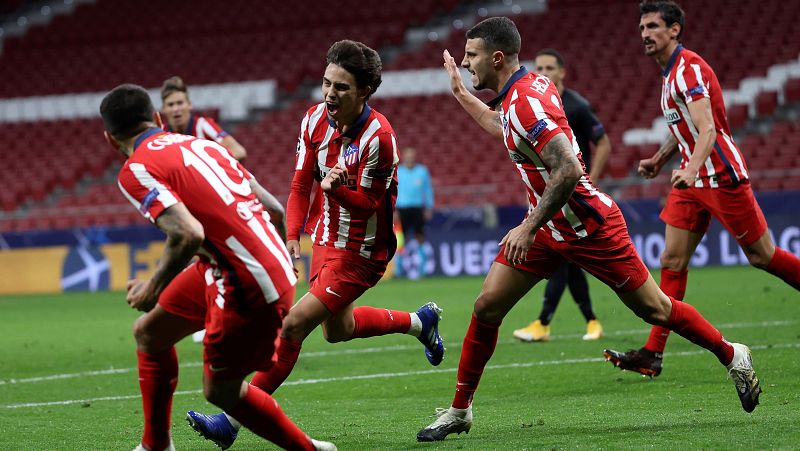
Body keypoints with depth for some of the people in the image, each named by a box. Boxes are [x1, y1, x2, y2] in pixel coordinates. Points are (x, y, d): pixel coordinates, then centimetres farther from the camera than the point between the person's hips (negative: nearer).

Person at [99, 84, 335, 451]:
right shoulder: (200, 144, 13)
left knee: (220, 390, 9)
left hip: (247, 288, -9)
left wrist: (153, 289, -9)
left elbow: (188, 235, -25)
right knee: (148, 333, 19)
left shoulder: (136, 170, -10)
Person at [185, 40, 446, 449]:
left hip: (360, 253, -8)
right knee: (337, 330, 24)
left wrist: (337, 189, -39)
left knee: (294, 325, -15)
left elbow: (371, 205, -19)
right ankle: (419, 322, 48)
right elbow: (301, 185, 1)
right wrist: (293, 236, -12)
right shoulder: (316, 119, -7)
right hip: (326, 240, 8)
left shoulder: (378, 137, -25)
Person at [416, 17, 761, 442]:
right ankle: (459, 410, 7)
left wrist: (530, 227, -29)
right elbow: (504, 128, 28)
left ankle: (733, 356, 24)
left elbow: (568, 170, -33)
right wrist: (461, 95, 30)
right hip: (548, 226, 9)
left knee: (654, 309, 3)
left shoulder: (526, 101, -25)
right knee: (487, 306, 0)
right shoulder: (533, 84, 4)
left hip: (588, 227, -9)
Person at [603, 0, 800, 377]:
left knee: (761, 256, -1)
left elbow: (707, 130, -29)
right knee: (672, 261, -1)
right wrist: (659, 159, 15)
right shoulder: (670, 72, 13)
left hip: (721, 176, -9)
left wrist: (691, 168, -44)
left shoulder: (689, 69, -17)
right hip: (692, 180, 9)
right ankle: (652, 355, -5)